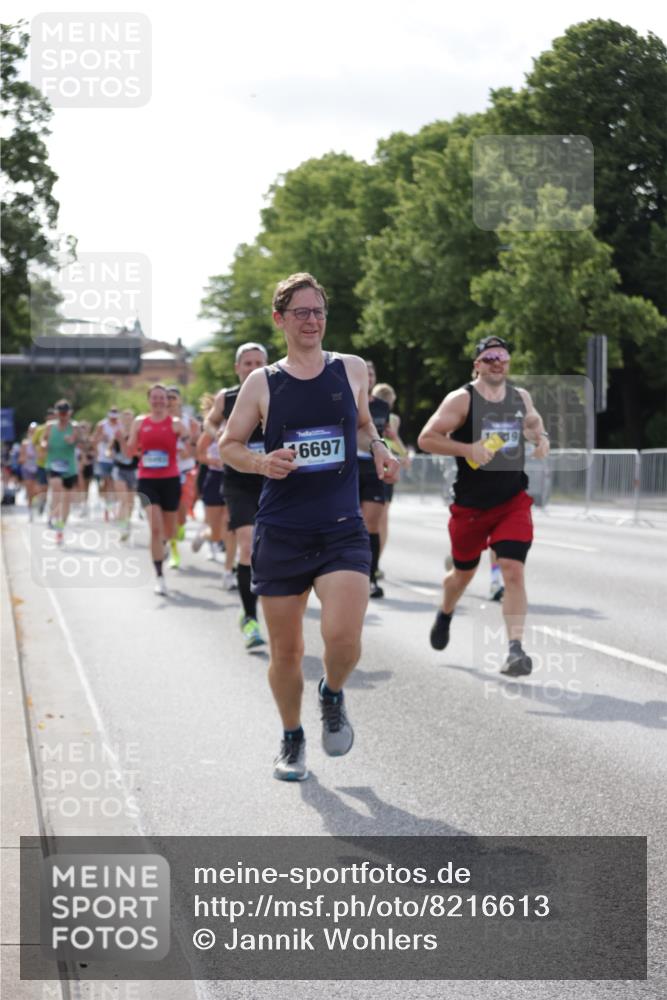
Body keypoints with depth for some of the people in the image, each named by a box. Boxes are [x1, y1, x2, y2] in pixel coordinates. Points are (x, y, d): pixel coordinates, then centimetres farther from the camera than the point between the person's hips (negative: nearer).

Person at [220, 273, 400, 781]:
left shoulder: (352, 370, 6)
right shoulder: (262, 382, 2)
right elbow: (229, 445, 9)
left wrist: (379, 447, 3)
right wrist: (261, 463, -12)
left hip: (343, 530, 0)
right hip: (280, 534, 0)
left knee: (343, 635, -20)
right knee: (285, 650, 6)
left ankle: (333, 697, 15)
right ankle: (292, 739, 30)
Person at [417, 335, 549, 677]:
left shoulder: (521, 397, 5)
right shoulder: (461, 399, -11)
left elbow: (533, 422, 26)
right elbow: (426, 438, -15)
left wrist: (541, 438, 3)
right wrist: (468, 449, -25)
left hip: (513, 501, 2)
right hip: (470, 505, -2)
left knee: (513, 571, -15)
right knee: (463, 572, 17)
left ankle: (516, 649, -17)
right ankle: (445, 616, 49)